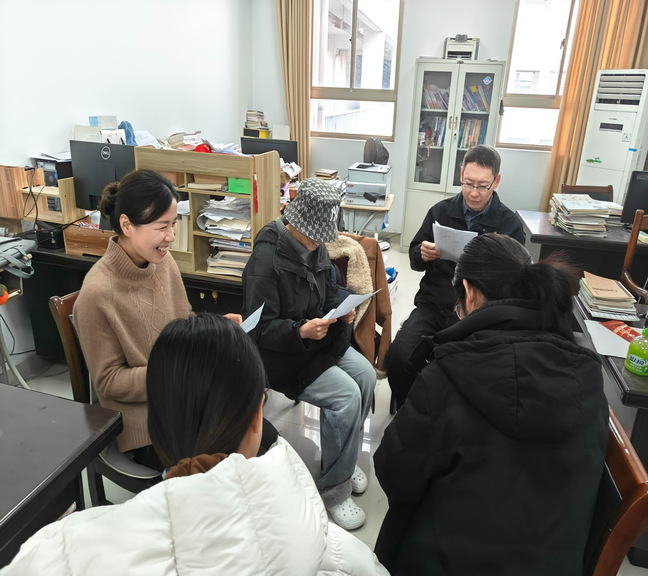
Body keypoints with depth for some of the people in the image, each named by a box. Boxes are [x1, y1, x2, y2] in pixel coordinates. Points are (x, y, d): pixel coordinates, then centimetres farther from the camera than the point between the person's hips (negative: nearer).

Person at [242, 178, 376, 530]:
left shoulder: (315, 248, 4)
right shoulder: (267, 258, -21)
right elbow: (260, 328, -20)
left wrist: (341, 309, -4)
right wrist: (301, 331, -35)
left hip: (321, 338, 8)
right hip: (281, 354, -8)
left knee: (366, 374, -11)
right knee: (346, 395, -21)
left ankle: (344, 458, 14)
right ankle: (334, 488, 0)